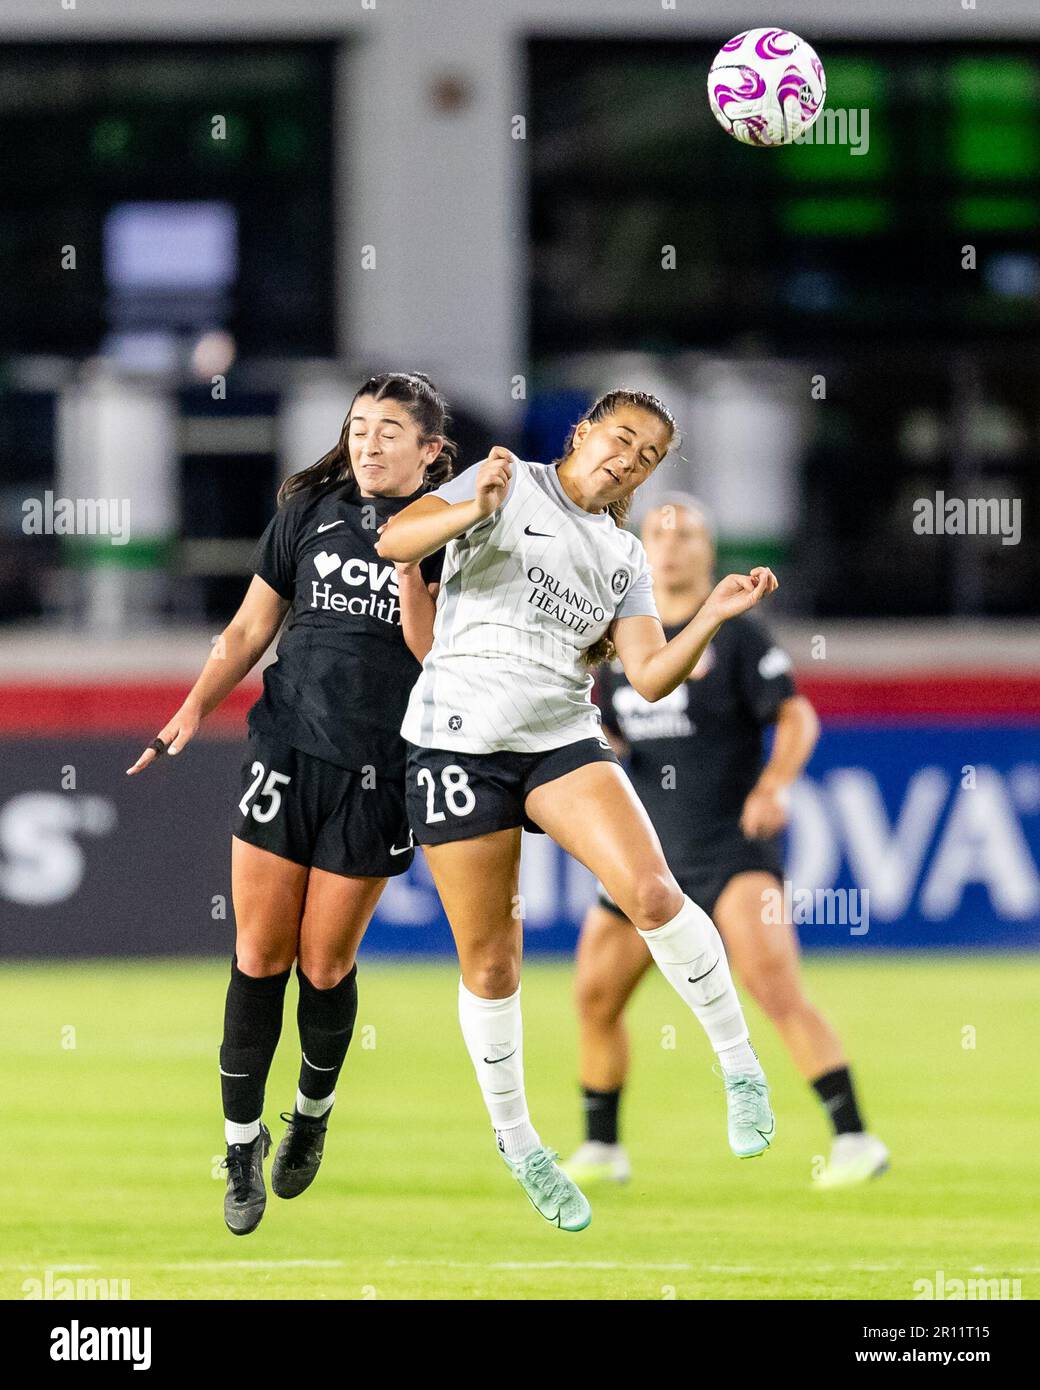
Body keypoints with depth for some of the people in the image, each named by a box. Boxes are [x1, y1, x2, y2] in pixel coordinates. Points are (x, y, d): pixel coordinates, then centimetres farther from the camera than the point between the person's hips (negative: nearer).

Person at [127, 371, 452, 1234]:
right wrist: (195, 710, 1)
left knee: (325, 964, 4)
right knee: (258, 958, -1)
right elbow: (250, 629, 10)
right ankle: (243, 1140, 10)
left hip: (374, 774, -2)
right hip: (285, 748, 2)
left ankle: (314, 1113, 30)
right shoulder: (309, 512, 5)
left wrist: (407, 567, -20)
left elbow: (437, 660, -8)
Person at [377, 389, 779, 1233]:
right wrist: (473, 510, -28)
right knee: (491, 963, 2)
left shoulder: (624, 556, 15)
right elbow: (393, 542, -10)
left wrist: (713, 620, -10)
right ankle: (516, 1144, 21)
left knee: (653, 892, -22)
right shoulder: (512, 486, 2)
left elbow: (651, 677, 6)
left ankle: (741, 1068, -7)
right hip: (458, 739, -3)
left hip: (562, 737, 3)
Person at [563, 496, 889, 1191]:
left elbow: (798, 716, -10)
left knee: (777, 988, -22)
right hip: (648, 852, 7)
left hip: (732, 845, -6)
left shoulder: (737, 635, -4)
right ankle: (602, 1147, 26)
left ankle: (855, 1139, -24)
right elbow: (606, 735, 22)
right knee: (595, 997, 8)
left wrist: (775, 784, -28)